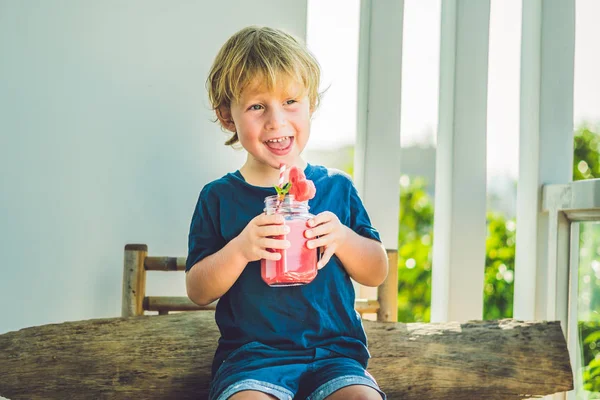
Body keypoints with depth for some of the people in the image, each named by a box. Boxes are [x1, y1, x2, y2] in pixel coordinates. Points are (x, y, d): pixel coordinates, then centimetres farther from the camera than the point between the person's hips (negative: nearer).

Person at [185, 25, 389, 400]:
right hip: (251, 353, -1)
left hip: (335, 351, 1)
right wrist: (239, 250, -16)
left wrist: (342, 238, -10)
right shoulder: (219, 197, 4)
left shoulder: (337, 187, 9)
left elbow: (377, 273, 10)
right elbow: (198, 292, 1)